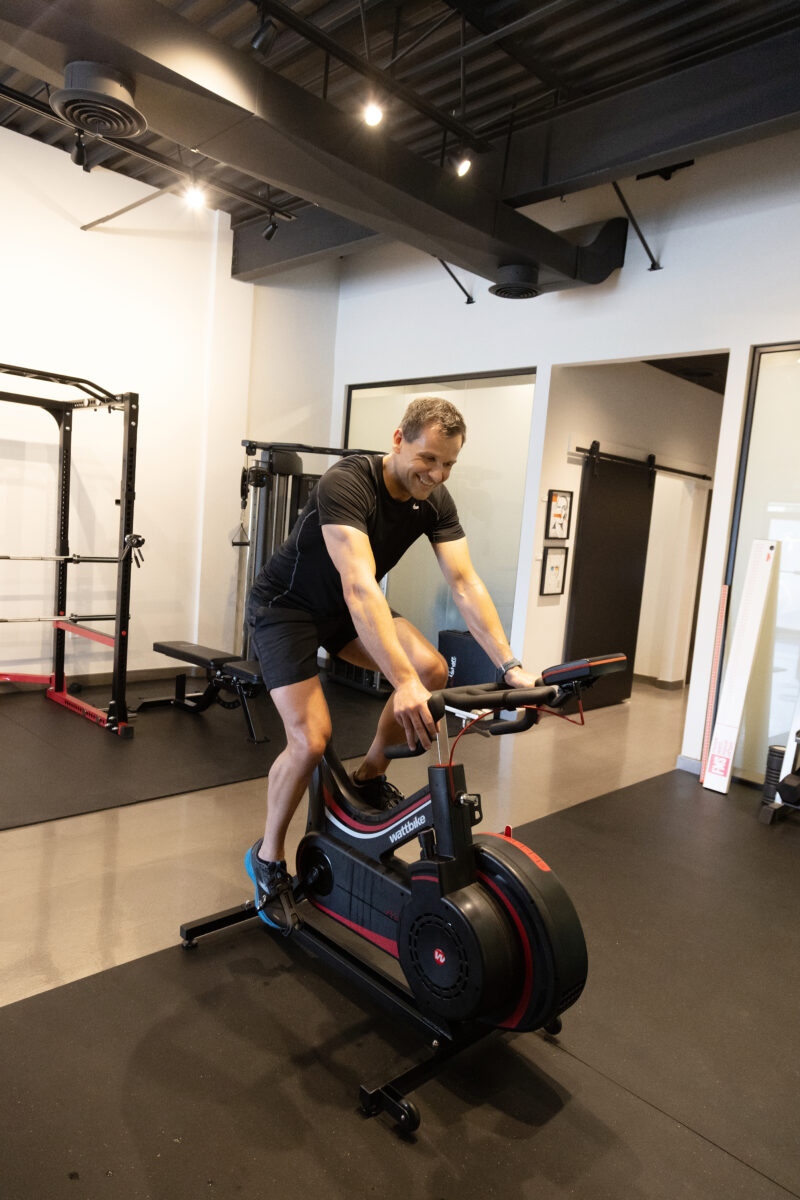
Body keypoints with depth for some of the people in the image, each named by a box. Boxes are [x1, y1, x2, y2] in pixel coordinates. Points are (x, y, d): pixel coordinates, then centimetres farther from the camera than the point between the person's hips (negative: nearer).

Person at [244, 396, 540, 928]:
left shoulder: (435, 501, -10)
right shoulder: (346, 484, -32)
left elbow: (466, 584, -15)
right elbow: (358, 586, -44)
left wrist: (510, 666, -26)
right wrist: (403, 683, -54)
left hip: (346, 607, 6)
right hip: (285, 605, -6)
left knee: (432, 669, -17)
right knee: (311, 740, -19)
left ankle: (370, 775, 8)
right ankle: (269, 857, 9)